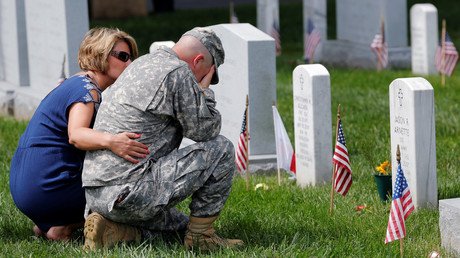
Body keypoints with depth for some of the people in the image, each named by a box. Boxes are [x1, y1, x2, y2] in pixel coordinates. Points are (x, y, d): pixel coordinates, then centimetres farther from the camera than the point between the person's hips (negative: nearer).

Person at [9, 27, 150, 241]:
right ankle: (62, 227, -10)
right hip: (46, 189, -10)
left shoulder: (75, 84, 18)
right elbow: (75, 135, -31)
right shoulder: (86, 88, -13)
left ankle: (48, 223, 9)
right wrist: (110, 141, -49)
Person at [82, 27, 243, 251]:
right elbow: (205, 130, -5)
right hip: (128, 191, -10)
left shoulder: (142, 64, 21)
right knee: (221, 148, -2)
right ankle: (200, 234, 3)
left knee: (181, 224, 28)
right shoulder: (178, 73, -10)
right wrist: (204, 90, 8)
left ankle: (111, 229, 7)